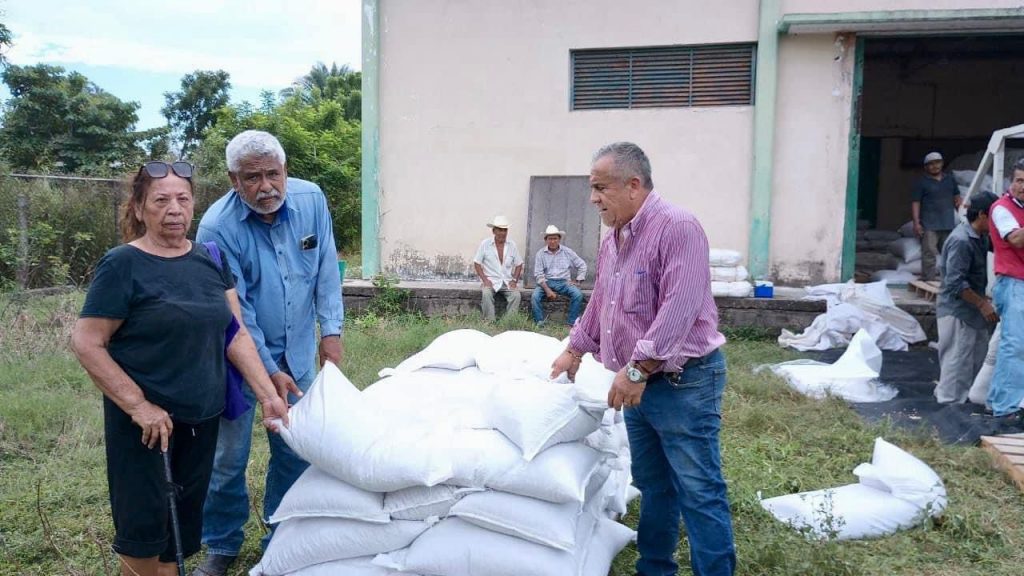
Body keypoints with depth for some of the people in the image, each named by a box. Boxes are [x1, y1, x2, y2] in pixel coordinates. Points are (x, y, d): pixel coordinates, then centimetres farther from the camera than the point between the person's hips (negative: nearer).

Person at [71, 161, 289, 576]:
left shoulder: (211, 261, 3)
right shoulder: (122, 265, -12)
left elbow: (236, 335, 4)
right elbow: (86, 344, -13)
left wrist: (268, 395, -4)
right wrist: (138, 406, -17)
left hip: (203, 418, 5)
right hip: (146, 423, -5)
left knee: (183, 524, 16)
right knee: (144, 527, 6)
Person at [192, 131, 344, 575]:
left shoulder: (312, 200, -10)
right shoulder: (217, 227, -20)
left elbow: (327, 269, 0)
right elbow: (236, 311, -17)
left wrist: (331, 330, -5)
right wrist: (269, 371, -16)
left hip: (298, 351, 4)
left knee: (297, 450, 10)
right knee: (228, 455, 4)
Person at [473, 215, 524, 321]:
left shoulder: (512, 245, 6)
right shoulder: (485, 244, 0)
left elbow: (518, 265, 12)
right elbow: (477, 263, 1)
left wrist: (514, 280, -3)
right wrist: (485, 280, -11)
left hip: (507, 282, 2)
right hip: (490, 281, -2)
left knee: (516, 295, -26)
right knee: (486, 294, -33)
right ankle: (490, 322, -25)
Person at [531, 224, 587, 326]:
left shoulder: (567, 252, 4)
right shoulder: (541, 253, 0)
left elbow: (582, 265, 11)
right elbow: (539, 274, -5)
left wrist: (577, 281, 1)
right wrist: (548, 290, -17)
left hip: (564, 282, 1)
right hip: (546, 282, -1)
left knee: (578, 295, -26)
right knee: (535, 296, -30)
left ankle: (572, 322, -16)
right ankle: (540, 322, -19)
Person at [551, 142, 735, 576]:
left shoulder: (677, 227, -17)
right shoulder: (612, 241, 12)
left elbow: (679, 309, -25)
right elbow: (599, 304, 25)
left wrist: (637, 368, -25)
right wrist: (574, 350, 31)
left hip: (684, 382, -8)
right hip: (638, 383, 9)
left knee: (699, 492, -2)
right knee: (652, 486, 17)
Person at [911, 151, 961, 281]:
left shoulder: (950, 180, 15)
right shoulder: (921, 182, -1)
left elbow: (957, 199, 19)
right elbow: (915, 203, -6)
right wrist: (916, 223, -13)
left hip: (948, 224, 5)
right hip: (929, 226, -5)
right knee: (929, 254, -9)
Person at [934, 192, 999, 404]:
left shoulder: (980, 237, 7)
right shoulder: (961, 241, -21)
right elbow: (955, 283, -25)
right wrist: (982, 303, -20)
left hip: (972, 310, 10)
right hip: (958, 311, -10)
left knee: (979, 356, 17)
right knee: (958, 360, -2)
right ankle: (951, 400, 9)